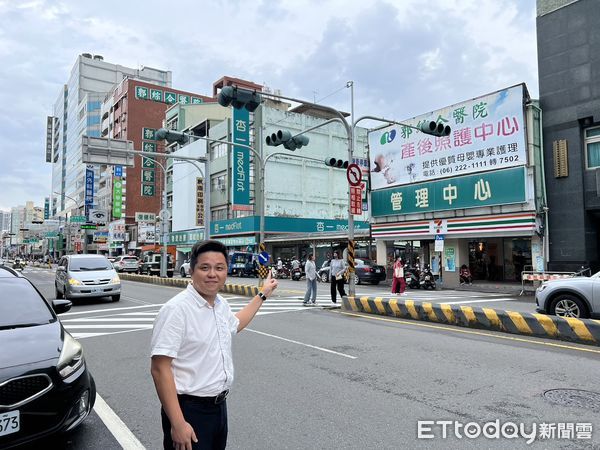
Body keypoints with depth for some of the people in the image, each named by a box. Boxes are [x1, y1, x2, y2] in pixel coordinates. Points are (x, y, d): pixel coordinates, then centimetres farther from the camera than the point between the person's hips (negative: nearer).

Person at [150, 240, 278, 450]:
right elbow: (159, 369, -23)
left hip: (219, 406, 8)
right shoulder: (177, 309, -21)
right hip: (190, 410, -8)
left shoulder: (221, 304, 3)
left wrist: (262, 294, 28)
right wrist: (178, 424, -25)